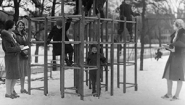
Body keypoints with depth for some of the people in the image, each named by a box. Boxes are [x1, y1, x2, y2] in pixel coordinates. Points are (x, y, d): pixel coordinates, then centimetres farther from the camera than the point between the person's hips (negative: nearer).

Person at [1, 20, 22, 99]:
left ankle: (11, 91, 19)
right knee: (10, 75, -3)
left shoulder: (12, 34, 11)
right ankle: (7, 93, 7)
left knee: (16, 76, 10)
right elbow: (8, 49, -19)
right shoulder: (6, 37, -15)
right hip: (10, 57, -8)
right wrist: (19, 48, -12)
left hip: (15, 57, 8)